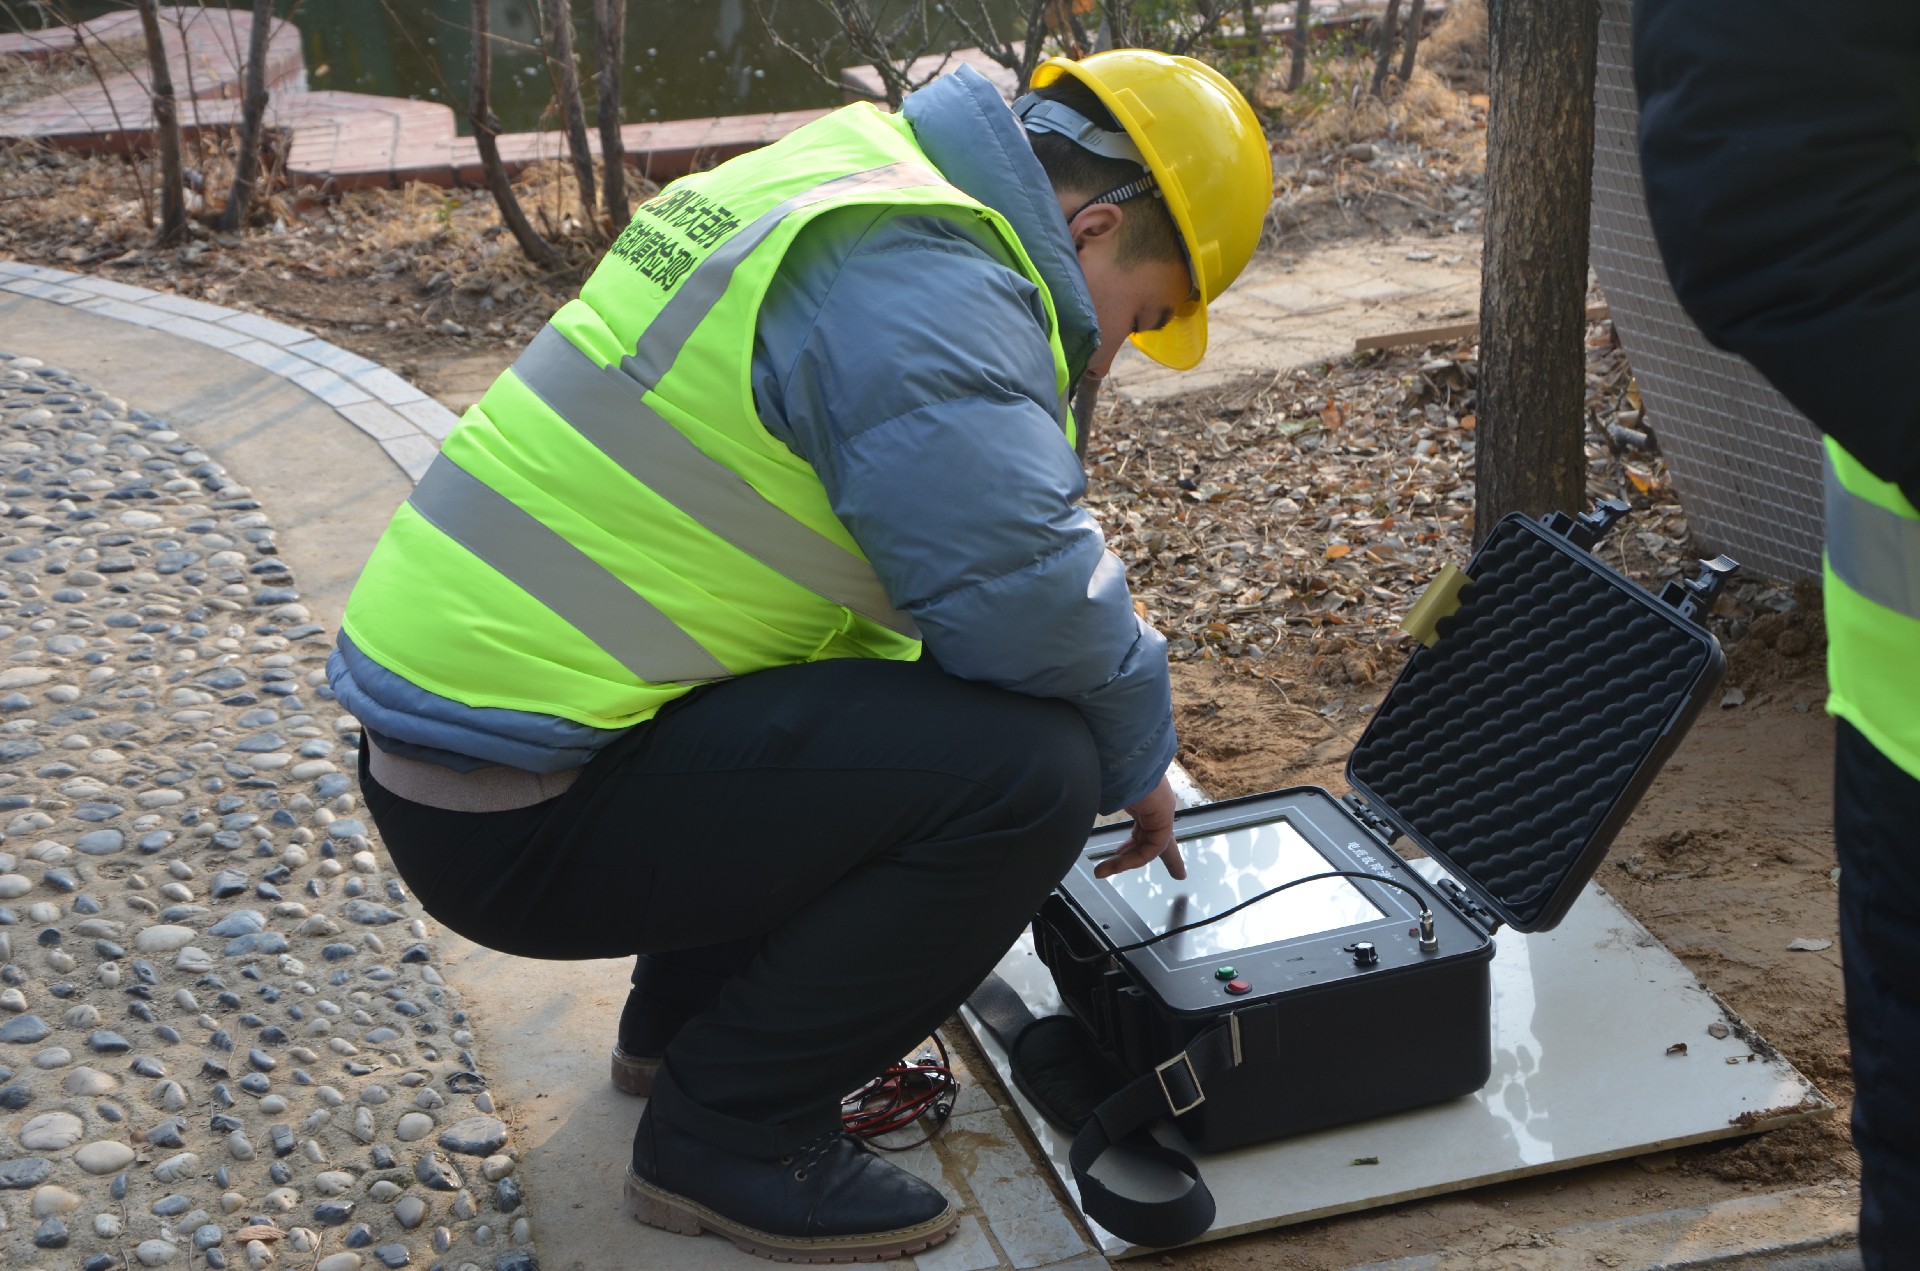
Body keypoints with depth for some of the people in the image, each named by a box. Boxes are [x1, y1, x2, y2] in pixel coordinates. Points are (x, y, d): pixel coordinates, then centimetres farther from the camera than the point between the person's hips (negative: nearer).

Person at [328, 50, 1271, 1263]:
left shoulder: (844, 175, 15)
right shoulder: (924, 281, -17)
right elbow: (1032, 599, -22)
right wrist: (1138, 753, -1)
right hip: (520, 815, -10)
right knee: (1025, 766, -16)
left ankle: (682, 1020, 27)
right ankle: (732, 1135, 0)